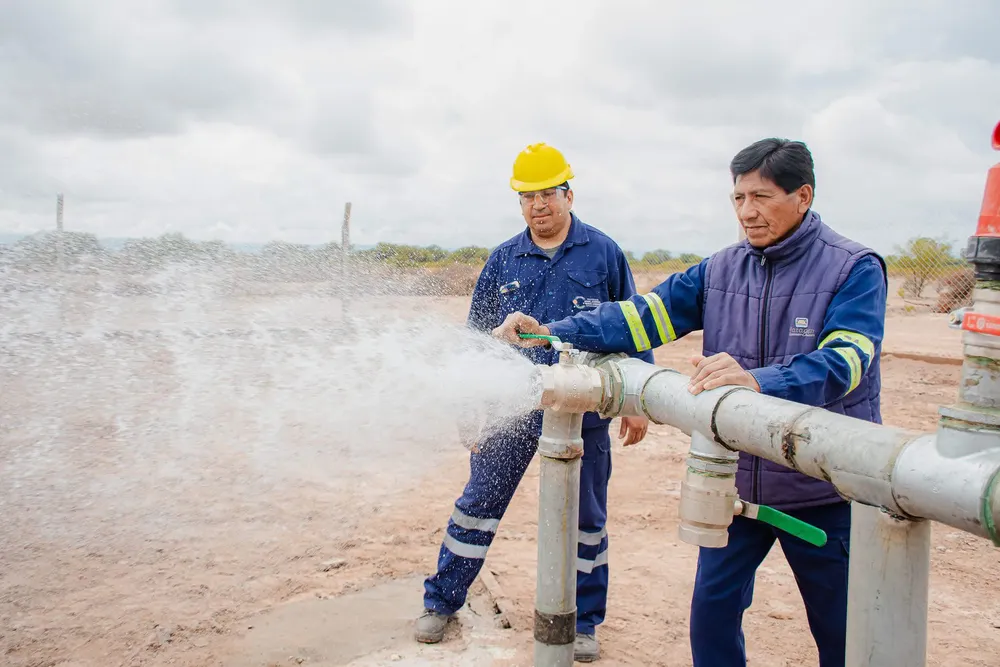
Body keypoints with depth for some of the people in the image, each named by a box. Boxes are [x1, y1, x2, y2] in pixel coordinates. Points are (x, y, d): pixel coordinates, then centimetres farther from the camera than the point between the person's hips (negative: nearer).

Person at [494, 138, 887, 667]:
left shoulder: (855, 269, -11)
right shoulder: (721, 270, 3)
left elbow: (843, 361, -26)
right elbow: (645, 314, -4)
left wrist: (759, 380, -43)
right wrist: (554, 332, -15)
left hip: (823, 491, -3)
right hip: (736, 484, 4)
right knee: (712, 612, 13)